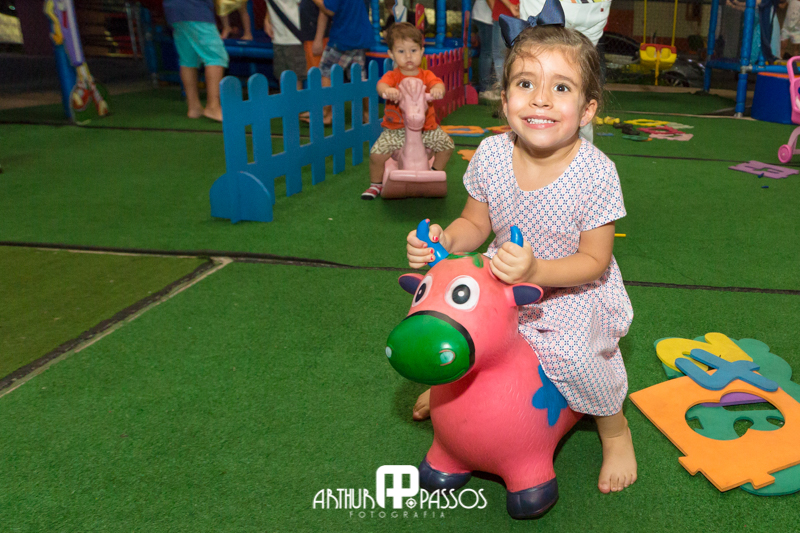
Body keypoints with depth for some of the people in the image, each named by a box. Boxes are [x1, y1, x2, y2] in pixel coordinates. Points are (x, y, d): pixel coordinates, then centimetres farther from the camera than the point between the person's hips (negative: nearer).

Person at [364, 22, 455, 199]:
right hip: (396, 129, -2)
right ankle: (376, 184, 11)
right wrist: (387, 90, -53)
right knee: (377, 153, -18)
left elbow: (437, 83, -20)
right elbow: (381, 84, -27)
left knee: (447, 143, -4)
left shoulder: (426, 75, 0)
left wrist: (437, 90, -46)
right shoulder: (393, 76, -5)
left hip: (425, 127, 3)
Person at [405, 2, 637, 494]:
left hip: (575, 291, -4)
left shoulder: (595, 173, -25)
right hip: (506, 279, 5)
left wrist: (535, 271, -37)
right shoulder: (491, 156, -14)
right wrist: (444, 240, -22)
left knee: (570, 355, -27)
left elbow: (594, 262, -20)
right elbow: (477, 223, 0)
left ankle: (615, 427, 9)